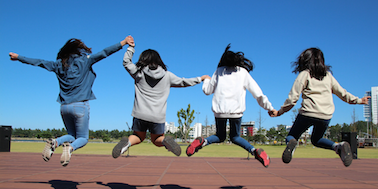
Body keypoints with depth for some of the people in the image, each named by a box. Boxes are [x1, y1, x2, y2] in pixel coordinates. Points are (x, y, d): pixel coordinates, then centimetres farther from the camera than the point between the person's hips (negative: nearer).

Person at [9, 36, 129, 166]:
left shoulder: (59, 64, 12)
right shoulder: (84, 60, 0)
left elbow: (38, 62, 20)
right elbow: (104, 53, -6)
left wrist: (18, 57, 34)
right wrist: (122, 43, -4)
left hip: (64, 106, 5)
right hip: (80, 105, -4)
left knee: (71, 135, 21)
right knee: (83, 138, 8)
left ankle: (54, 142, -9)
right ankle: (70, 148, -24)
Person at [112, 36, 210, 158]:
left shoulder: (139, 73, 3)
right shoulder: (167, 76, 5)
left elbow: (126, 62, 18)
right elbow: (183, 82, 15)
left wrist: (131, 47, 27)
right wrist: (200, 79, 28)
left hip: (140, 114, 0)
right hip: (158, 117, 0)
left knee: (138, 136, 22)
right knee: (157, 140, 20)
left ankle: (127, 142, -11)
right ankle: (165, 140, -14)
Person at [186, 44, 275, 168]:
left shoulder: (219, 71, 14)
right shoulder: (244, 73, 13)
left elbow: (207, 90, 16)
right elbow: (258, 93, 9)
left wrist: (206, 80, 37)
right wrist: (269, 108, 15)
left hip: (219, 109, 0)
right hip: (236, 110, 0)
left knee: (220, 137, 18)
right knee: (235, 137, 18)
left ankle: (202, 142, -12)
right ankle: (255, 151, -7)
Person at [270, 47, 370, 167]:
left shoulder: (304, 74, 2)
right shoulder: (328, 75, 15)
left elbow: (293, 97, -4)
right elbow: (342, 93, 22)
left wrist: (280, 112, 6)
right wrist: (358, 100, 38)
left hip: (308, 112, -4)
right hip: (326, 116, 4)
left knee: (291, 136, 11)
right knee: (316, 140, 26)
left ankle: (292, 143, -27)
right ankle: (339, 146, -2)